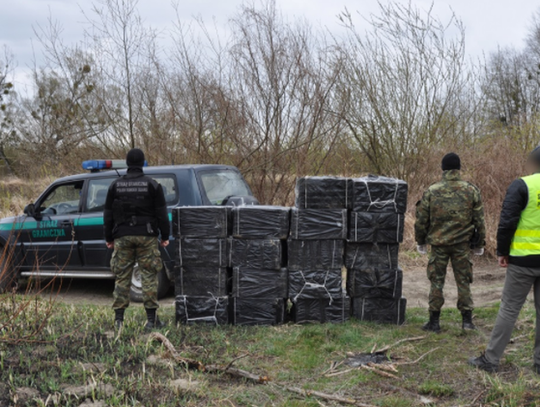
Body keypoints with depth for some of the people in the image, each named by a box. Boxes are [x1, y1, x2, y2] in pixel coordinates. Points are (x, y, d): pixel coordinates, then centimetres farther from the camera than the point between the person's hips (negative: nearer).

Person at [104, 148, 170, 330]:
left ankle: (119, 318, 4)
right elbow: (161, 213, -1)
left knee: (122, 276, 6)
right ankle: (152, 318, 2)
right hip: (146, 236, -2)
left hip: (122, 237, 2)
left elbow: (108, 214, 9)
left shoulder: (116, 185, 6)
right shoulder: (152, 185, -1)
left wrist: (109, 238, 17)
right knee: (149, 276, 2)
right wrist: (165, 237, 6)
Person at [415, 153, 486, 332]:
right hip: (462, 244, 1)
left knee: (436, 282, 8)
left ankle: (434, 322, 11)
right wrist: (479, 243, 14)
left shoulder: (431, 191, -5)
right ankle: (467, 320, 12)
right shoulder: (471, 191, -2)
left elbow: (421, 220, 0)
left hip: (438, 243, 0)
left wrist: (421, 241, 14)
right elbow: (479, 220, 3)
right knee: (463, 281, 11)